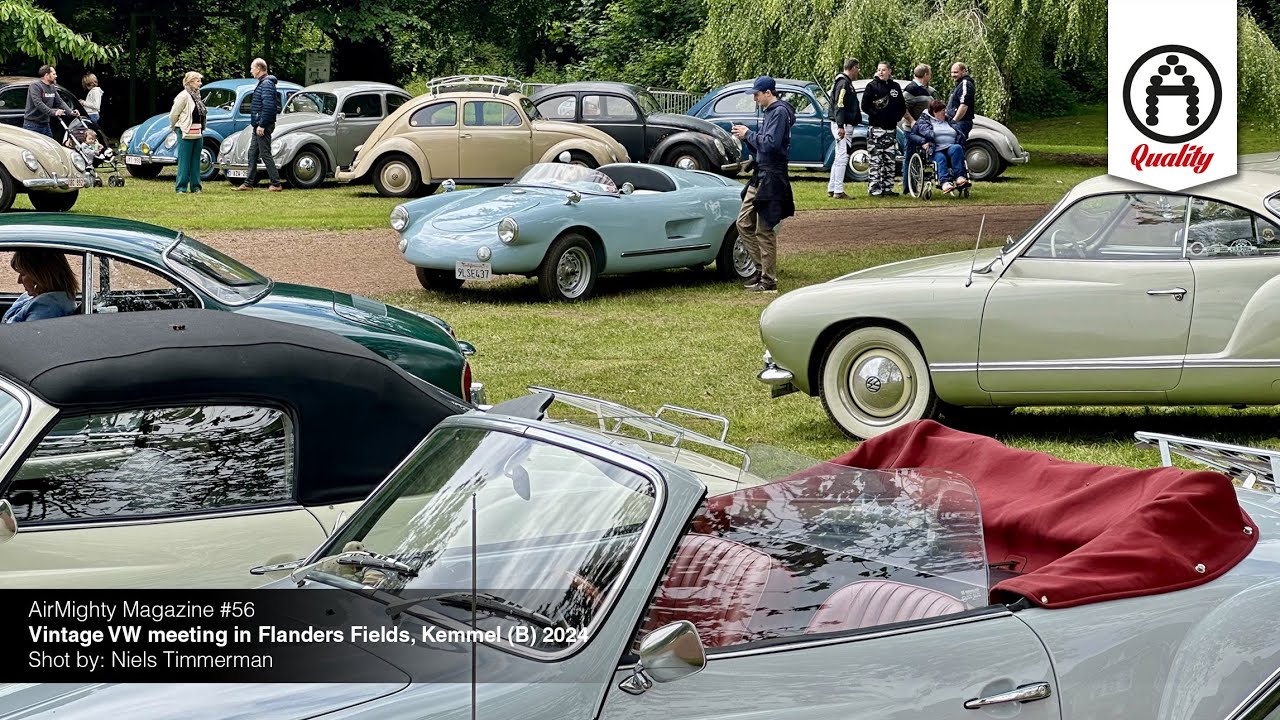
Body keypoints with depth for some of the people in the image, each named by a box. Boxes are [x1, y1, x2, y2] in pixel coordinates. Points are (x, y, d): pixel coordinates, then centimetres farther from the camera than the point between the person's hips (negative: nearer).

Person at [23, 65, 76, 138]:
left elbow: (60, 102, 12)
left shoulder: (52, 88, 13)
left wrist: (71, 112, -6)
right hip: (33, 125, -8)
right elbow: (38, 103, -26)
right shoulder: (35, 86, -14)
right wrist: (53, 112, -35)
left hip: (45, 124, 8)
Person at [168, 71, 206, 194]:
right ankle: (181, 187, -1)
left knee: (195, 161, 11)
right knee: (184, 161, -4)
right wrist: (175, 128, 2)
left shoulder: (196, 96, 12)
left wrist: (201, 130, 11)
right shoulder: (184, 96, -12)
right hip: (186, 133, -8)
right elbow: (173, 114, -10)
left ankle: (195, 186, 16)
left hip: (198, 133, 8)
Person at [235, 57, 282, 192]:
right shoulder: (262, 83, 16)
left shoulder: (267, 84, -16)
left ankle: (276, 184, -3)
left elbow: (268, 106, -24)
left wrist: (262, 125, -24)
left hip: (263, 126, -11)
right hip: (258, 125, 11)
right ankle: (249, 183, 17)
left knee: (265, 154, -7)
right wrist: (257, 125, 17)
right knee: (252, 153, 12)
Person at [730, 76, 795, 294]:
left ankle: (768, 281, -1)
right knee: (744, 223, 12)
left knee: (764, 230, -6)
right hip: (760, 176, 10)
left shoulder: (780, 112, -13)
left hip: (772, 178, -10)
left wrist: (748, 134, -12)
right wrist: (746, 137, 5)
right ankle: (761, 268, 19)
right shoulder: (769, 112, 16)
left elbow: (770, 144, -24)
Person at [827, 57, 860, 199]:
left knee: (839, 158, 14)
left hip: (844, 125, 11)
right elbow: (839, 105, -22)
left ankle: (831, 189, 18)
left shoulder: (846, 82, 19)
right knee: (842, 157, -11)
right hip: (843, 125, -11)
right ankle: (838, 191, -12)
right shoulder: (843, 83, -14)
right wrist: (840, 126, -27)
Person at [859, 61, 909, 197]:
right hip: (876, 129, -5)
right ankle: (875, 189, -8)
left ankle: (887, 188, 12)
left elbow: (902, 107, 20)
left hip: (891, 129, 5)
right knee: (876, 161, -8)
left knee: (889, 161, 7)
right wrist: (877, 115, -13)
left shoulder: (895, 87, 13)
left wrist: (897, 117, 6)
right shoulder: (872, 86, 0)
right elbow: (865, 106, -6)